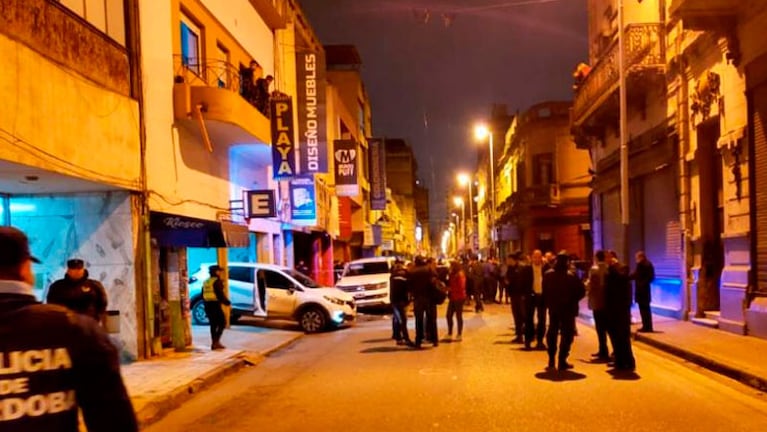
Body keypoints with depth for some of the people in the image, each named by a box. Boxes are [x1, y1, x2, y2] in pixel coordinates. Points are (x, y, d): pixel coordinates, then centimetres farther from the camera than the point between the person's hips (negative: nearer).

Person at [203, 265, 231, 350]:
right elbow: (220, 294, -16)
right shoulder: (217, 281, -11)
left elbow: (203, 295, 18)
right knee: (222, 323, -1)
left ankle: (214, 343, 15)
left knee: (213, 324, 14)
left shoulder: (206, 282, 14)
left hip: (207, 305, 8)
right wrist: (227, 302, -3)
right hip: (215, 305, -8)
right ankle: (216, 341, -10)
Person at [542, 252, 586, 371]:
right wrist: (573, 300, 1)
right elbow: (581, 291, -14)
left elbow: (544, 291, 2)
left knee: (552, 333, 18)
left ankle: (551, 360, 22)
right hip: (568, 308, -4)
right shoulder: (571, 276, -15)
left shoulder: (548, 275, -2)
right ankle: (562, 361, 1)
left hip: (553, 308, 5)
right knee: (567, 334, 4)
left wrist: (547, 303, 12)